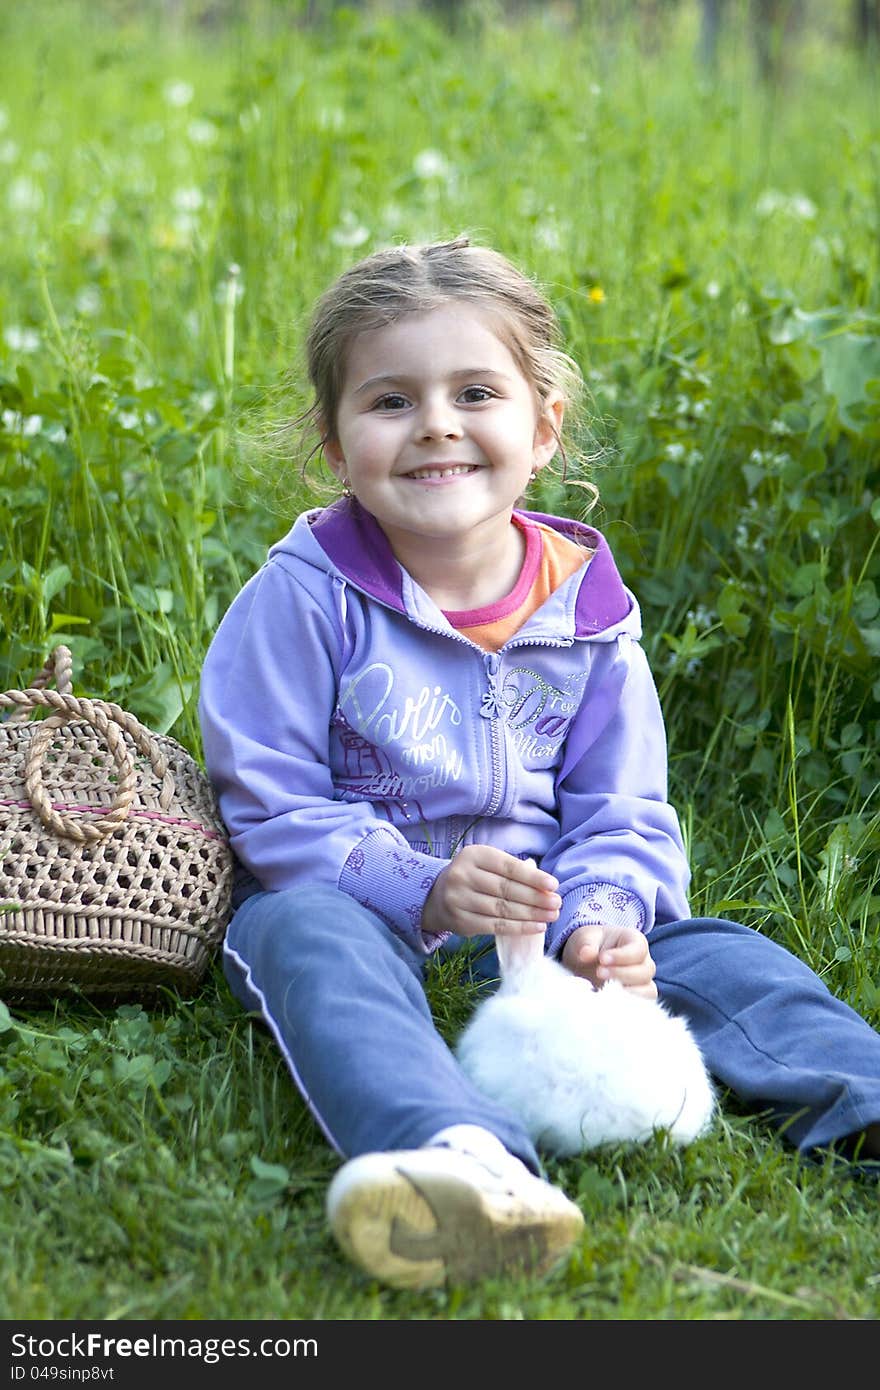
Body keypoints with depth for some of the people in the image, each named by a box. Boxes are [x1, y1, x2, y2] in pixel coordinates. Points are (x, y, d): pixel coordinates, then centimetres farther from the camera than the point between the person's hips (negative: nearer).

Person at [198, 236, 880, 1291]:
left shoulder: (586, 609, 2)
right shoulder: (306, 596, -10)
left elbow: (620, 814, 5)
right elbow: (270, 804, -12)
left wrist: (599, 914, -18)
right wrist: (422, 888, -27)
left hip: (534, 911, 5)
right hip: (353, 898, -5)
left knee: (709, 950, -14)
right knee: (314, 940, -37)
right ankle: (455, 1153, -65)